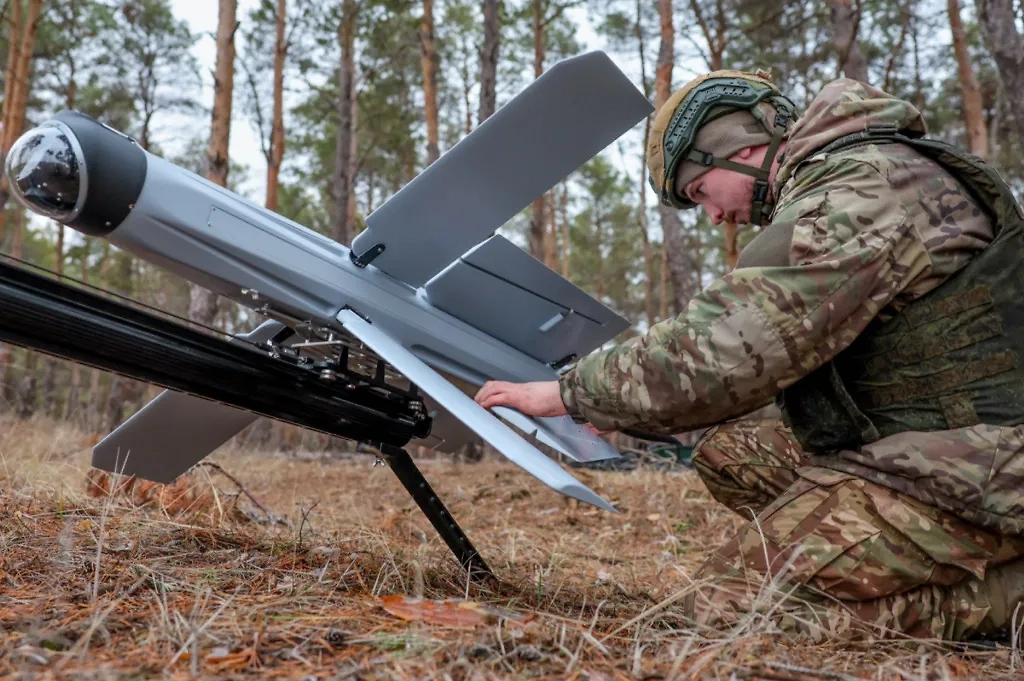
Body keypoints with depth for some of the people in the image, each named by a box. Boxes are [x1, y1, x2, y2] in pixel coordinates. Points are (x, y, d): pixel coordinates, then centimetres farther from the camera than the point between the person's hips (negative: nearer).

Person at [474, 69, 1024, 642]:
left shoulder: (858, 193, -18)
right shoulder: (837, 182, 14)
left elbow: (723, 347, -25)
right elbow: (764, 342, 18)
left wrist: (570, 393, -12)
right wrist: (624, 408, 15)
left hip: (972, 468, -10)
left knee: (733, 600, -14)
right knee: (728, 452, 11)